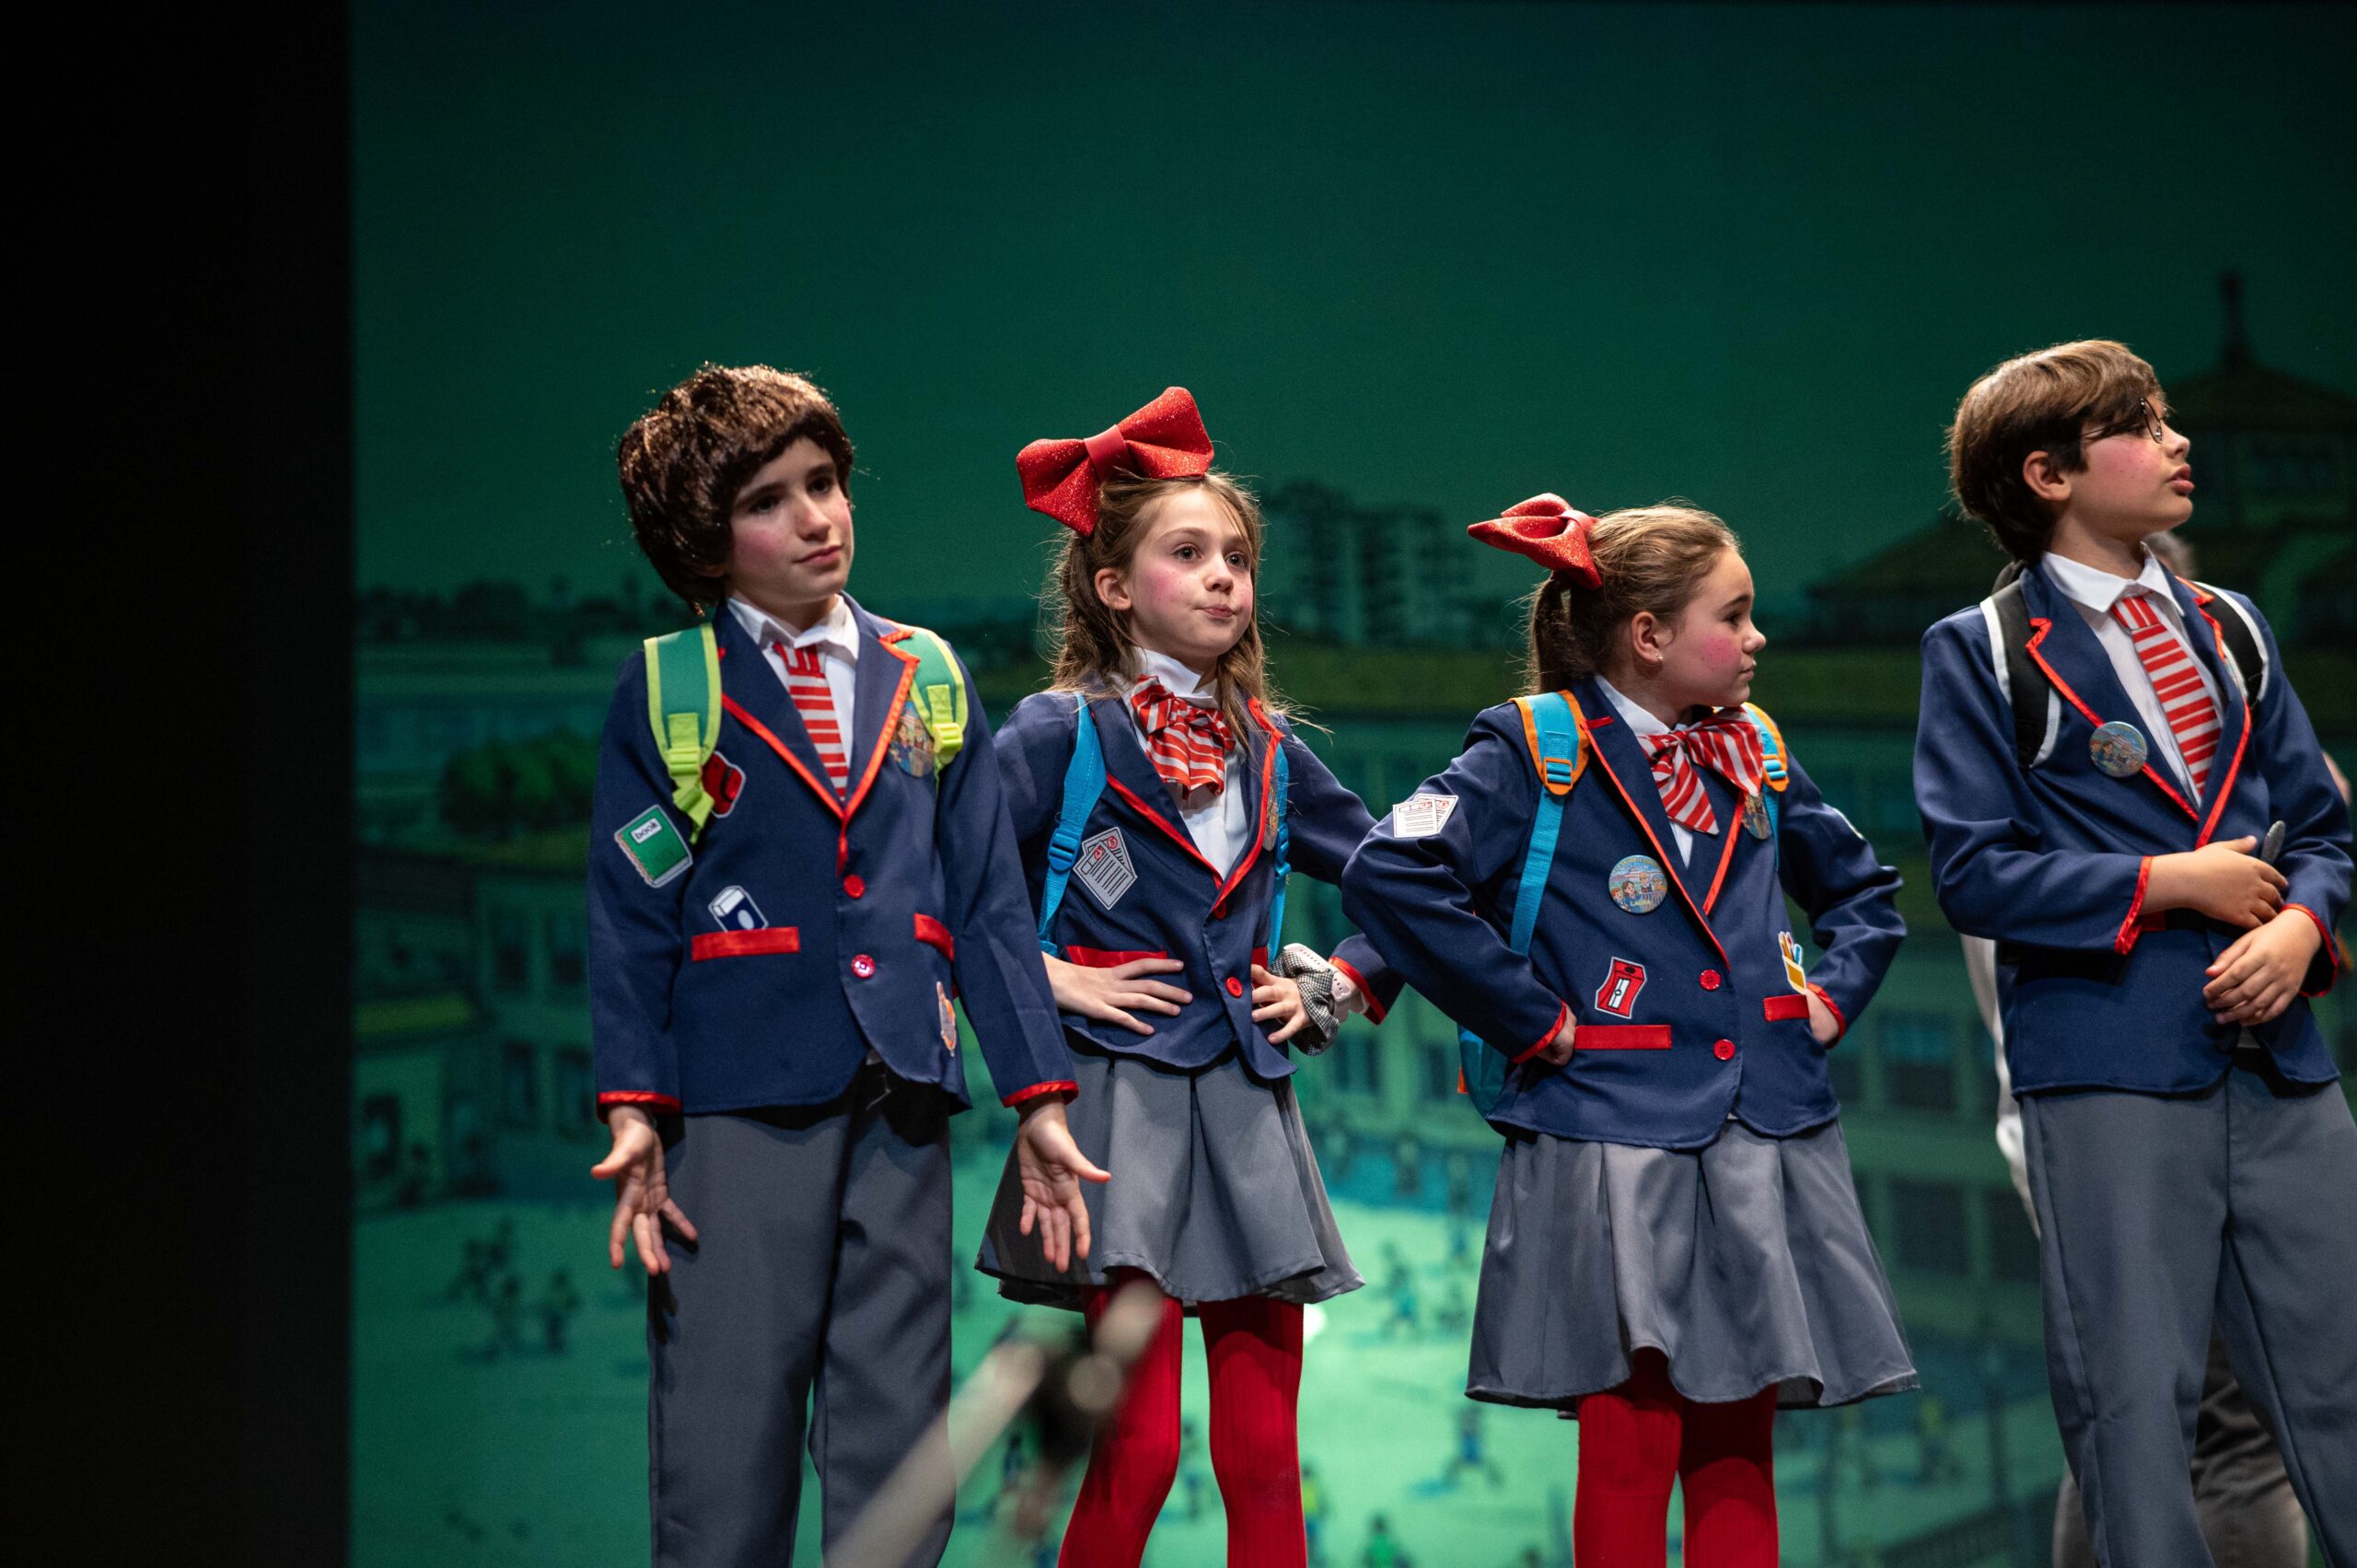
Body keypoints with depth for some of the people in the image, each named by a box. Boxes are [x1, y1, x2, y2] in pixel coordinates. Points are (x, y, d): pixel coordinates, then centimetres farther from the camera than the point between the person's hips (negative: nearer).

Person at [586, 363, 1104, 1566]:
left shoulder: (926, 679, 13)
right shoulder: (668, 688, 4)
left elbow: (988, 900, 12)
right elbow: (629, 913, 1)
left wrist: (1039, 1099, 6)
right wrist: (631, 1110, -9)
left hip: (901, 1096, 3)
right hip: (739, 1095, -3)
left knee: (899, 1442, 6)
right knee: (727, 1431, -3)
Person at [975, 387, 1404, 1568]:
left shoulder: (1268, 750, 13)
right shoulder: (1061, 733, -2)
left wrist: (1335, 991, 12)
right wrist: (1044, 982, -11)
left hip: (1248, 1107, 5)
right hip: (1124, 1098, -5)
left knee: (1264, 1458, 2)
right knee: (1140, 1447, -10)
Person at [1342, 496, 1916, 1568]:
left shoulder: (1754, 754, 13)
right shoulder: (1536, 752, -5)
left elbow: (1863, 888, 29)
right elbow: (1388, 876, -17)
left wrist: (1834, 995, 11)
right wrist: (1533, 1018, -14)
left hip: (1766, 1145, 5)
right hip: (1611, 1147, -5)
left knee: (1736, 1450, 8)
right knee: (1629, 1452, -3)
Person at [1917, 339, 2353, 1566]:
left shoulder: (2229, 630, 17)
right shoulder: (1981, 652, 1)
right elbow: (1971, 871, -7)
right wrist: (2168, 885, -11)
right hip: (2108, 1064, -5)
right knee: (2134, 1398, -2)